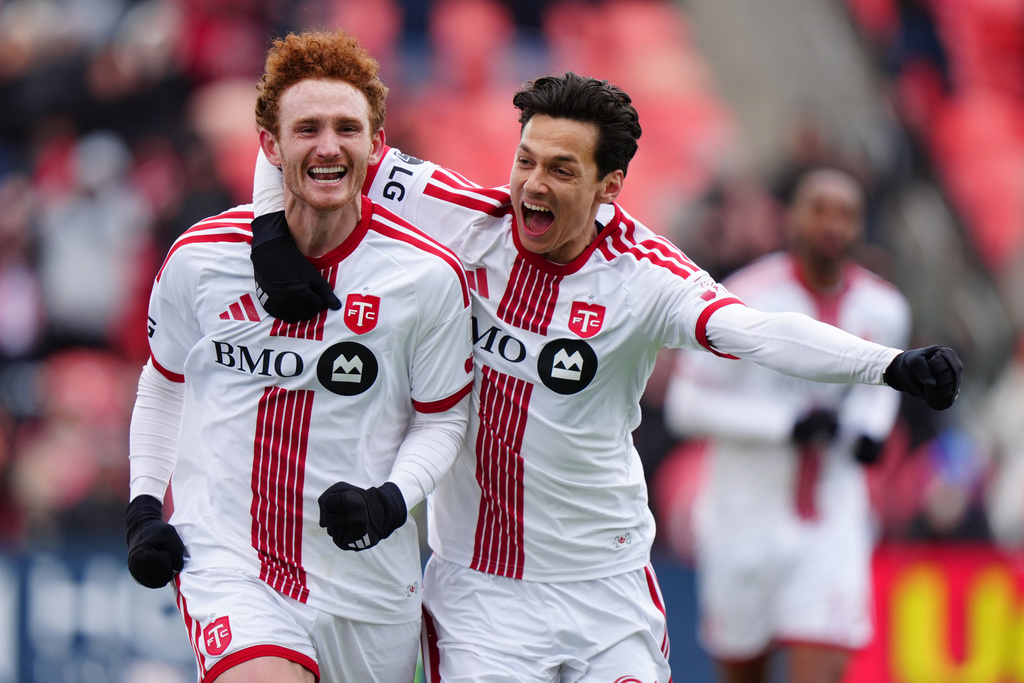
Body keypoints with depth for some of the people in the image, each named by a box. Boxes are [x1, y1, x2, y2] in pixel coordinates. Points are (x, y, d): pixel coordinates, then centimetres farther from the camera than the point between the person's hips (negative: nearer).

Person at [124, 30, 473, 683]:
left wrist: (392, 499, -13)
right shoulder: (200, 257, -3)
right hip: (223, 553, -2)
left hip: (366, 575, 2)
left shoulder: (429, 274, -6)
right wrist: (144, 507, 6)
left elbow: (441, 417, 5)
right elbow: (164, 382, 15)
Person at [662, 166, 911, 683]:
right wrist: (784, 424, -22)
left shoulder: (885, 311, 2)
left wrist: (872, 429, 1)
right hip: (745, 519, -2)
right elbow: (687, 406, -12)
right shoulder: (744, 300, -12)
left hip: (833, 524, 2)